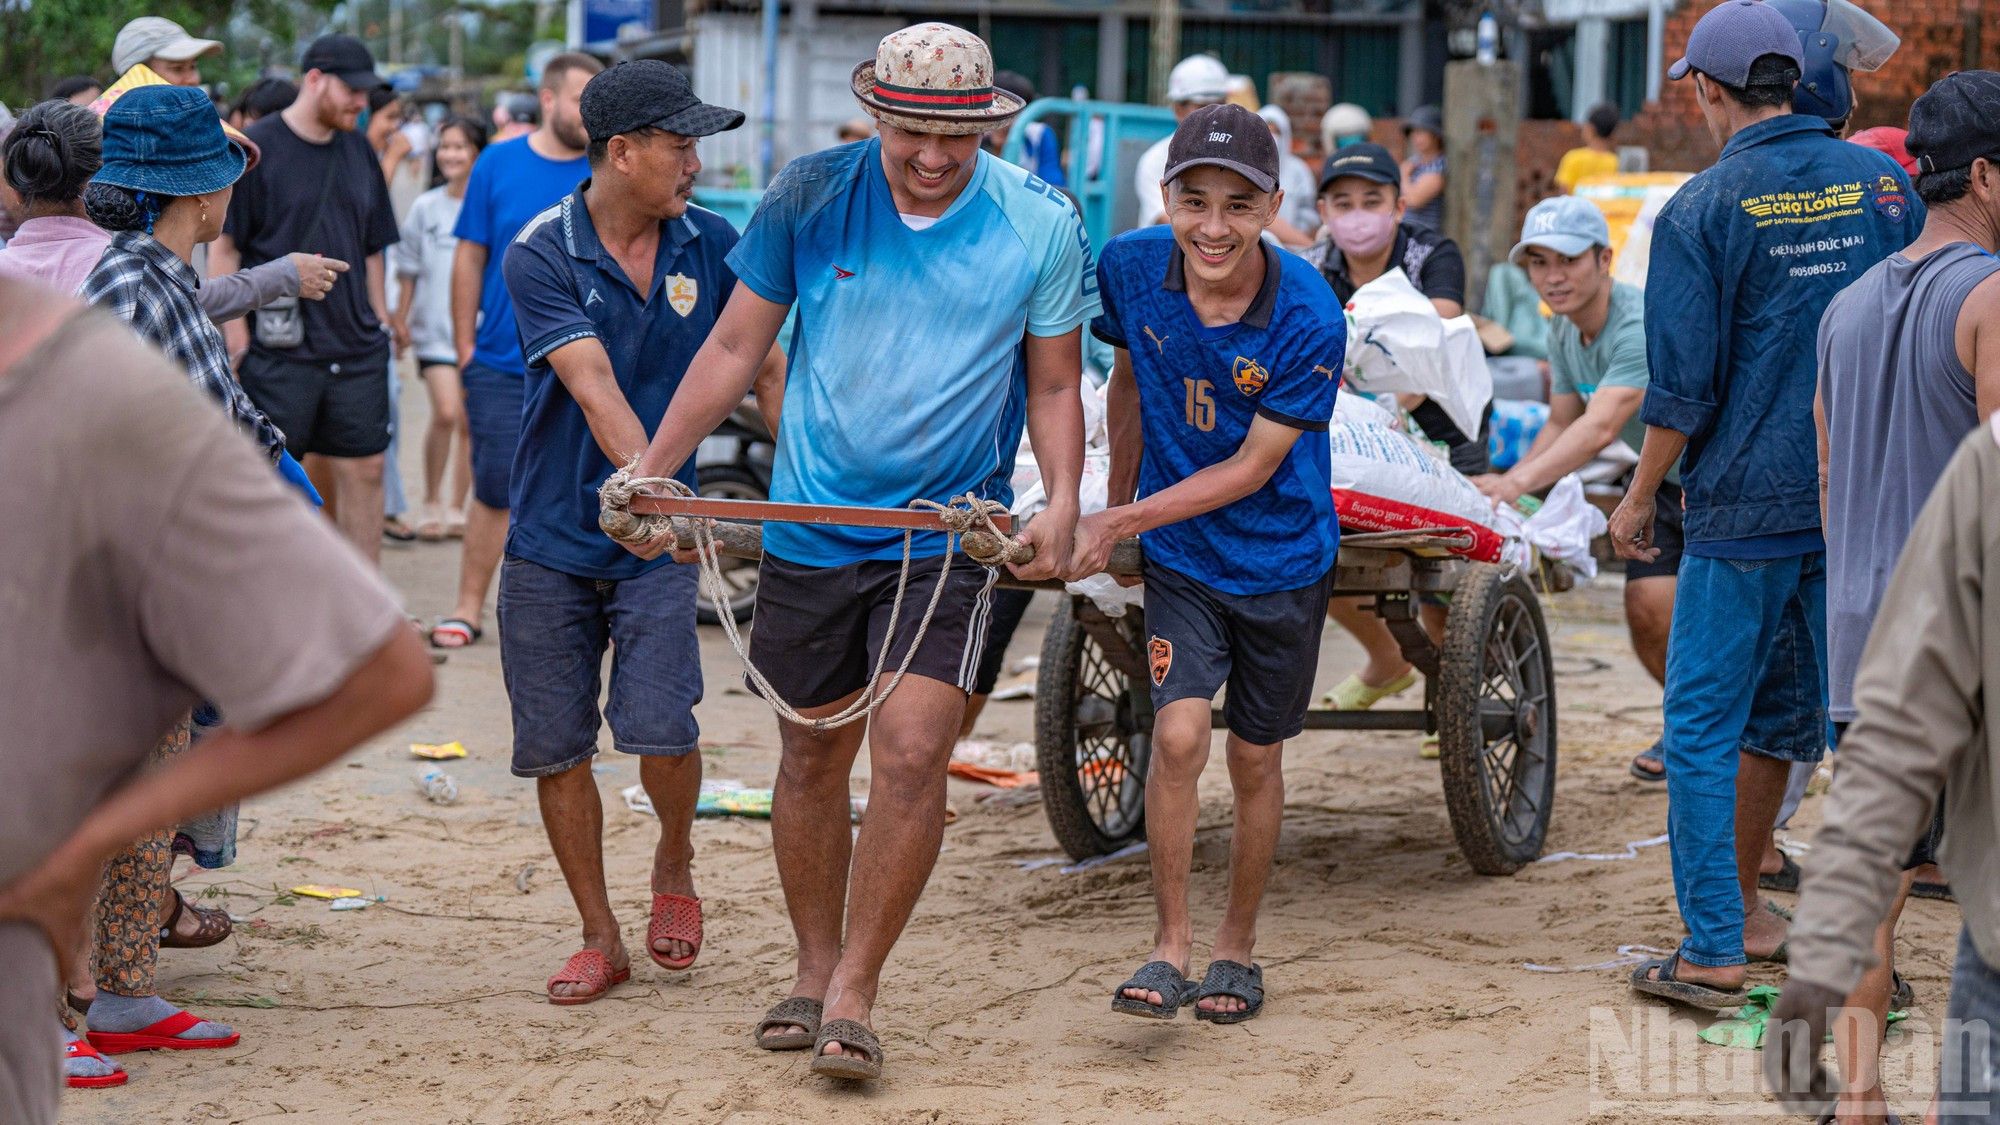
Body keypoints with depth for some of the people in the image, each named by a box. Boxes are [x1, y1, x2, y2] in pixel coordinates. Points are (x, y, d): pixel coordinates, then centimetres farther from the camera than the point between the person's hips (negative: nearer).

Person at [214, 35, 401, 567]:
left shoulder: (359, 152, 12)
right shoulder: (255, 148, -6)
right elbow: (223, 248, -7)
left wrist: (380, 323, 15)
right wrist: (237, 338, -12)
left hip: (355, 348, 6)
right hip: (278, 348, -5)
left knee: (363, 471, 5)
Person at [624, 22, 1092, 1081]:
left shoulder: (1041, 226, -6)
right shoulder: (809, 194, -6)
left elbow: (1053, 386, 5)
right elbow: (735, 345, 4)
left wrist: (1060, 503, -11)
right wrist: (649, 472, -1)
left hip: (949, 532, -1)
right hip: (811, 522, 2)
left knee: (912, 754, -14)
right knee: (813, 755, 11)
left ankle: (852, 996, -2)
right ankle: (815, 972, 29)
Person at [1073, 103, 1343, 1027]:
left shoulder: (1308, 318, -24)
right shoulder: (1130, 267, -13)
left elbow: (1253, 467, -18)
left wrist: (1124, 521, -20)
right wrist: (1114, 500, 17)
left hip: (1281, 559, -1)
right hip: (1179, 558, 1)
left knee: (1255, 761, 10)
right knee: (1178, 735, -15)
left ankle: (1237, 945, 29)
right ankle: (1169, 946, -4)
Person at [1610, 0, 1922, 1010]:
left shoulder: (1701, 211, -9)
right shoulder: (1882, 181, 4)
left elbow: (1683, 386, -10)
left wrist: (1640, 498, 4)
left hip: (1744, 504, -4)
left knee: (1704, 726, 5)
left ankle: (1716, 948, 4)